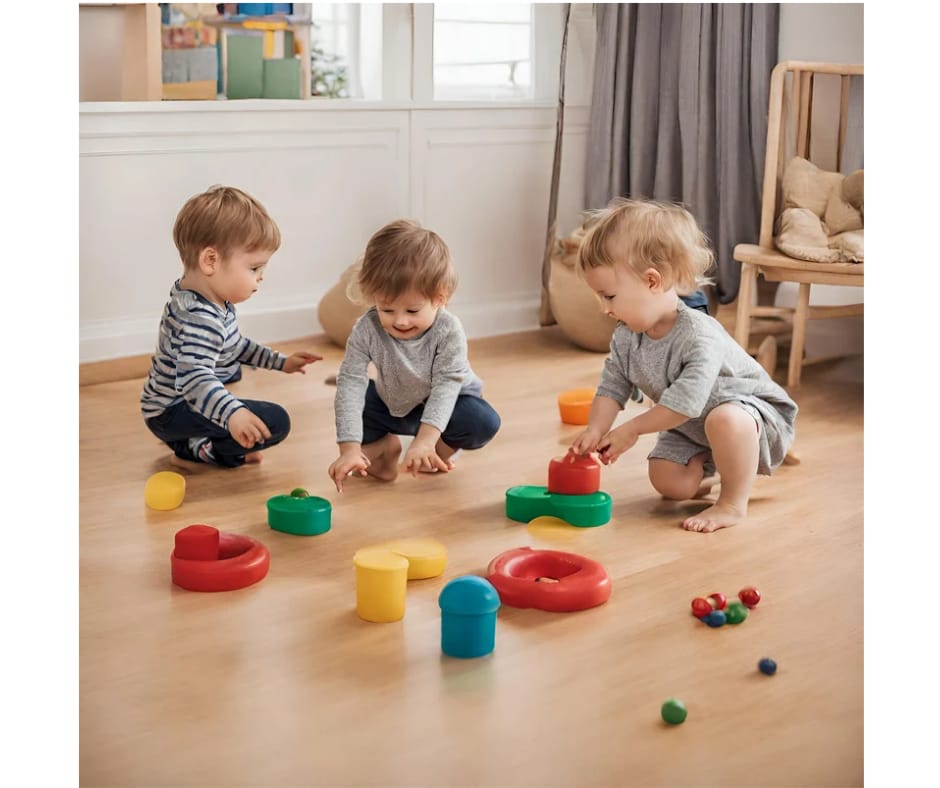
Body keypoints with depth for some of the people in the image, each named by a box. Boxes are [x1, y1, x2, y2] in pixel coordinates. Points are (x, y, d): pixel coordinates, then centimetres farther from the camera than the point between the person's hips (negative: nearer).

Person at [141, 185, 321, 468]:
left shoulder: (211, 299, 2)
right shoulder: (200, 319, -31)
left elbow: (233, 346, 18)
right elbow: (194, 379, -44)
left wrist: (280, 361, 17)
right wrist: (232, 413, -59)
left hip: (173, 400, 11)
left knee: (234, 369, 39)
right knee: (274, 422, -22)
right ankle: (195, 449, -9)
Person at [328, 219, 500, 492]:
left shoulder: (448, 330, -32)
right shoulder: (367, 329, -30)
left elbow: (447, 385, -35)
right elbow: (350, 382, -33)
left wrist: (425, 439, -49)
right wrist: (350, 449, -42)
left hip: (448, 405, -1)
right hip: (392, 407, 2)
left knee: (484, 422, -29)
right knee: (348, 398, -22)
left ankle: (443, 448, 4)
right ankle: (384, 446, 3)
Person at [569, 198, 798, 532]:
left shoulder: (699, 335, -35)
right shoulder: (626, 338, -9)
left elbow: (686, 401, -39)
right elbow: (612, 388, -3)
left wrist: (631, 429, -32)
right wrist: (595, 429, -22)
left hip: (752, 409, -8)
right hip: (691, 429, 8)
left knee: (723, 420, -41)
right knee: (668, 482, -11)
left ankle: (733, 502, -21)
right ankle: (704, 470, 23)